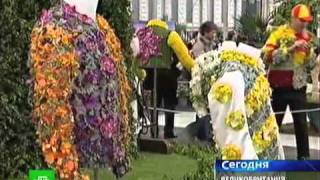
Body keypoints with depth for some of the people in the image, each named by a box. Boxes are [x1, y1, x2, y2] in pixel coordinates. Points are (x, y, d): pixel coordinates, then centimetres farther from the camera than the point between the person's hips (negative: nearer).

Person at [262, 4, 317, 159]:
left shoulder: (308, 37, 7)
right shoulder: (279, 33, -7)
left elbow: (311, 66, 11)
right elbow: (268, 57, -19)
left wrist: (309, 52, -9)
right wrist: (291, 48, -23)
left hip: (298, 87, 3)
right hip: (278, 87, -3)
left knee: (301, 122, 1)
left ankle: (304, 157, 6)